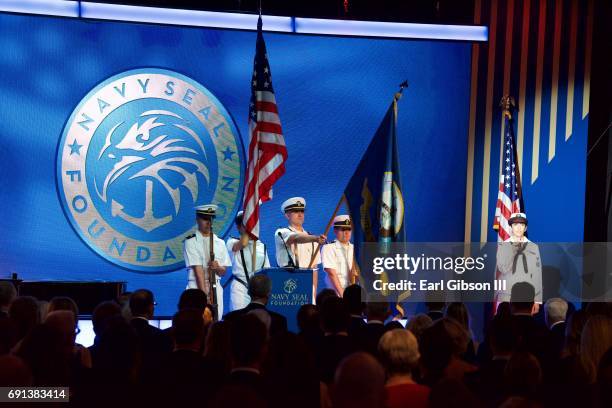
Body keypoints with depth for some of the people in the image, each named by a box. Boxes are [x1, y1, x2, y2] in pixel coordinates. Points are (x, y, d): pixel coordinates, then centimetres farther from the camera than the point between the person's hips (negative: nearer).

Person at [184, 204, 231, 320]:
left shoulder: (220, 242, 12)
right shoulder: (191, 241, -2)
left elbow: (223, 271, 12)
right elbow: (197, 269, -10)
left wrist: (217, 267, -12)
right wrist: (205, 293, -17)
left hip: (216, 287, 4)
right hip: (197, 287, -4)